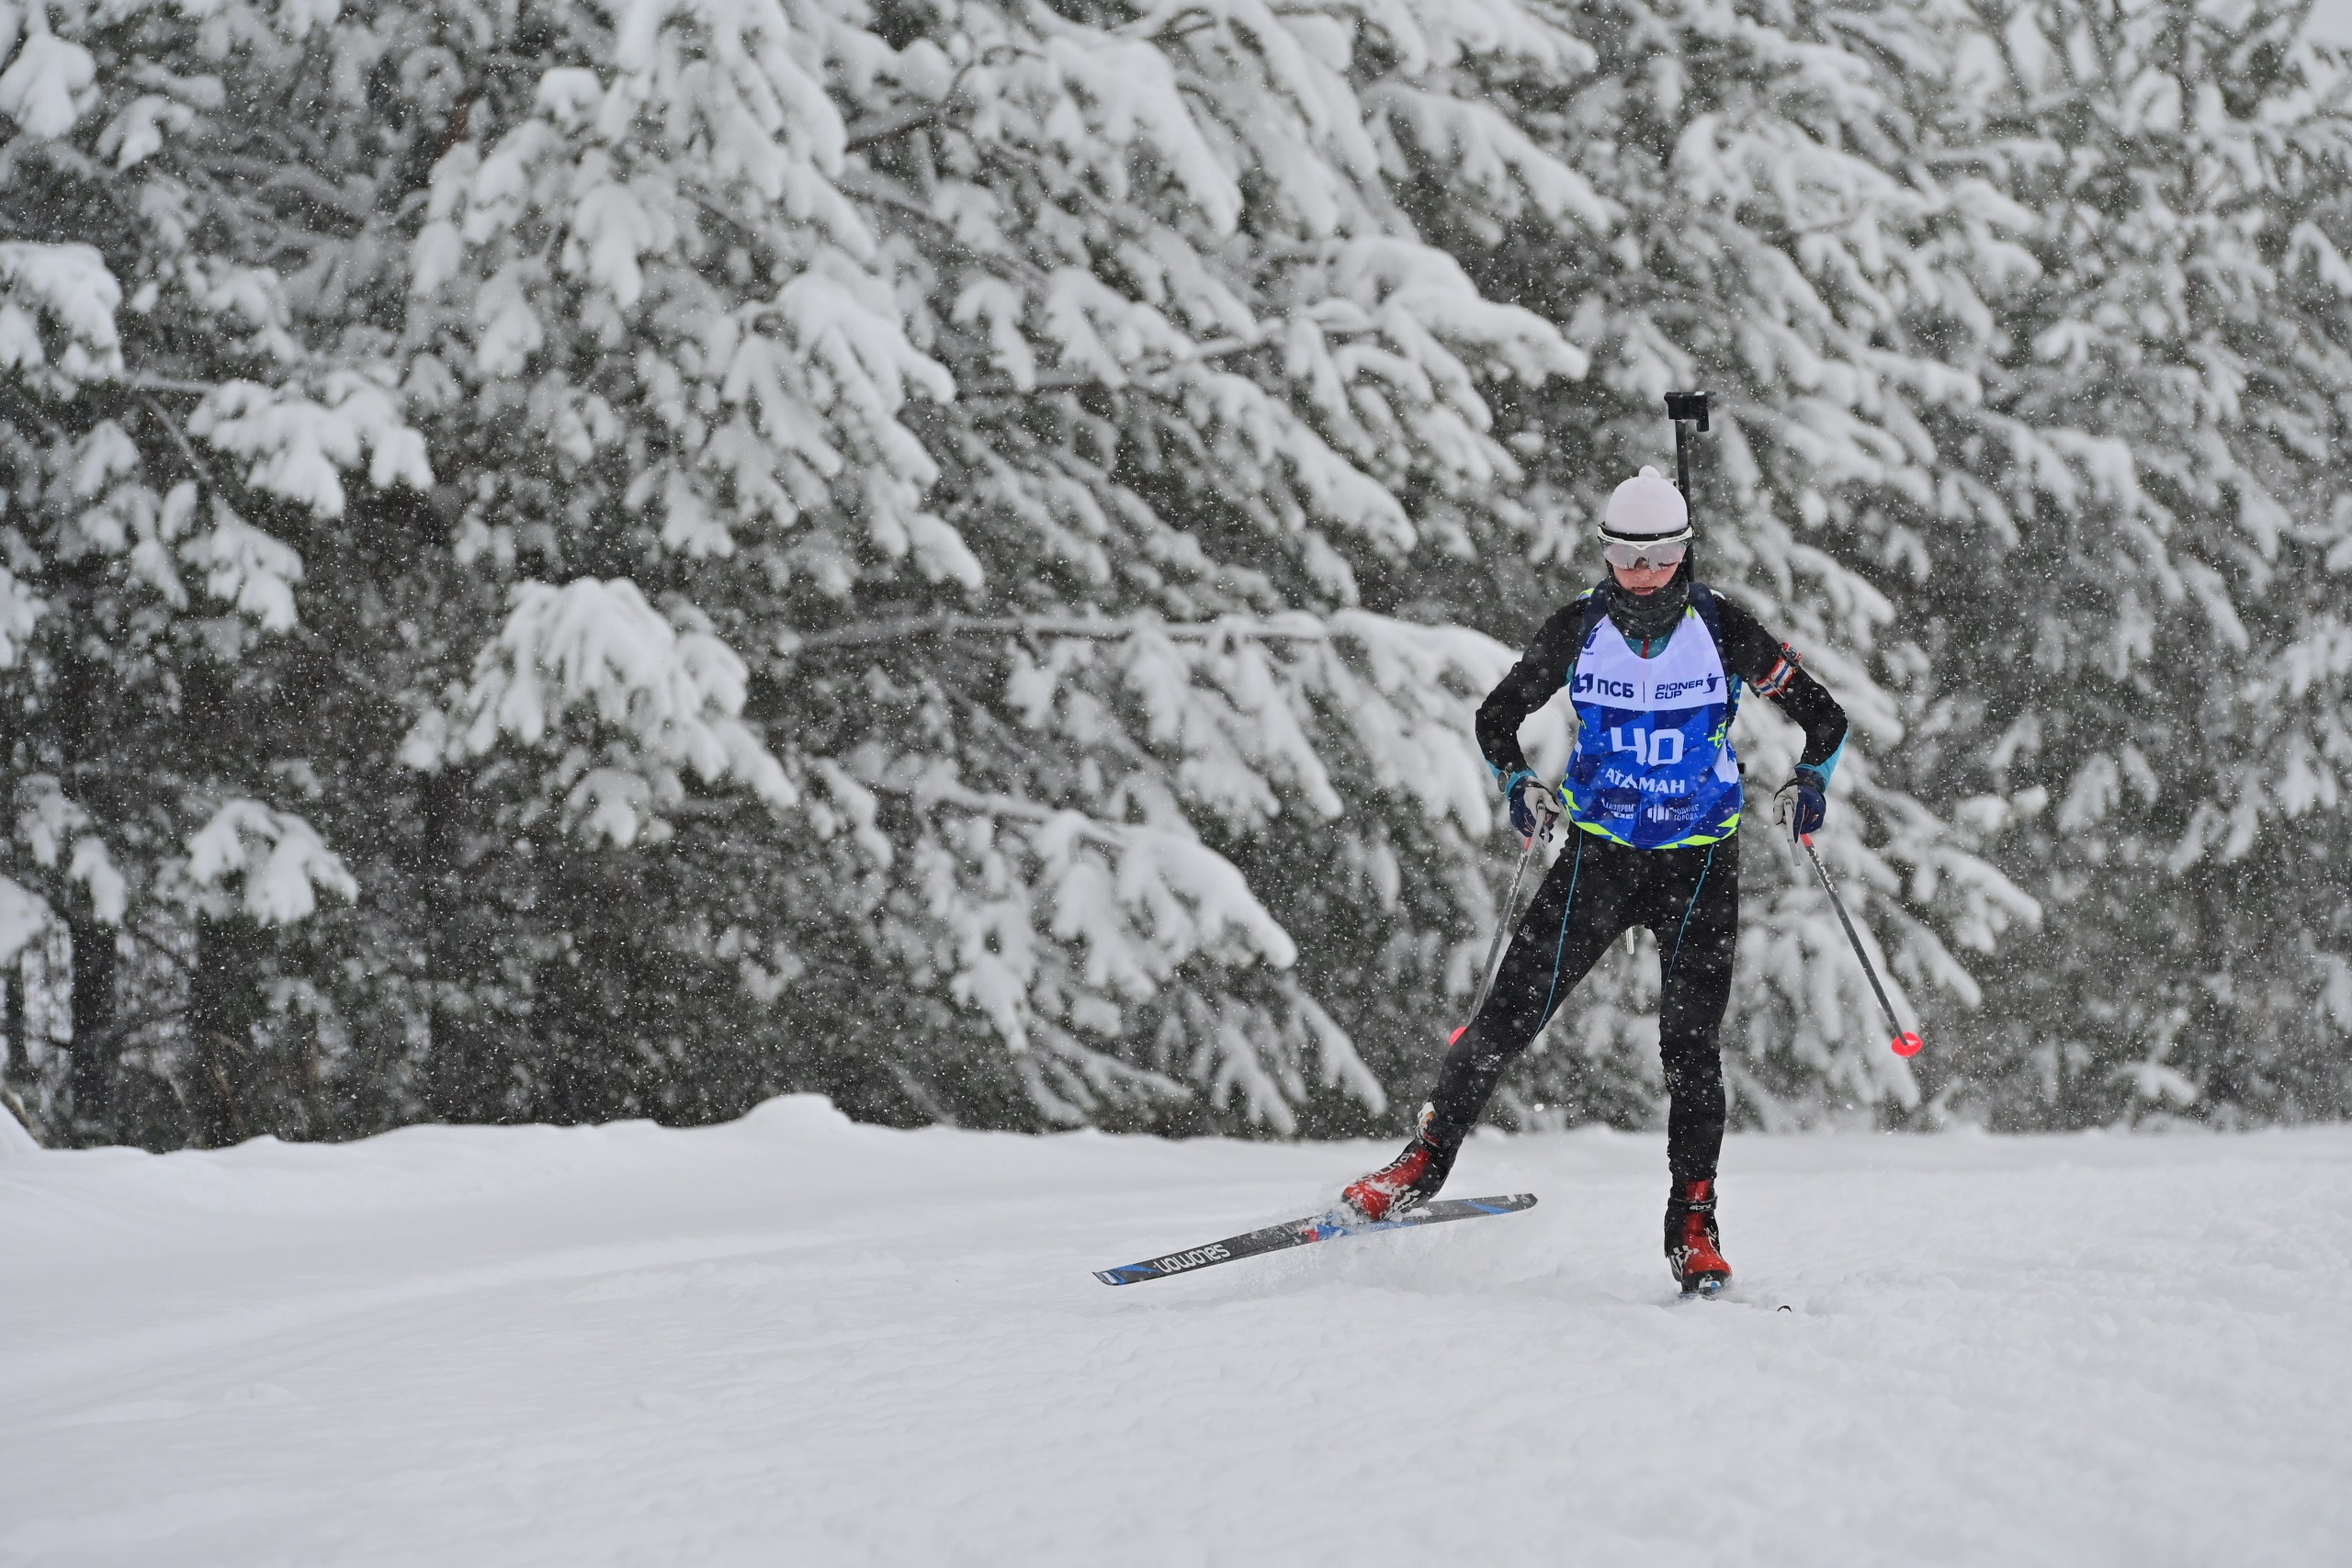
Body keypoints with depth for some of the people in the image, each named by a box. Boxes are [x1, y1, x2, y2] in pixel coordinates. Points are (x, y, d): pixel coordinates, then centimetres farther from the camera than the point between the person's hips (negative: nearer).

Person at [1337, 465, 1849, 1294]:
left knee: (1689, 1042, -9)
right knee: (1511, 1014, -6)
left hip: (1699, 863, -1)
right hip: (1598, 855, 1)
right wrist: (1519, 785, -13)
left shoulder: (1724, 632, -10)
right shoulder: (1577, 632, -6)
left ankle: (1693, 1226, -1)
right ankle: (1422, 1163, 6)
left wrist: (1810, 782, -19)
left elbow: (1824, 717, 0)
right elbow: (1496, 717, 6)